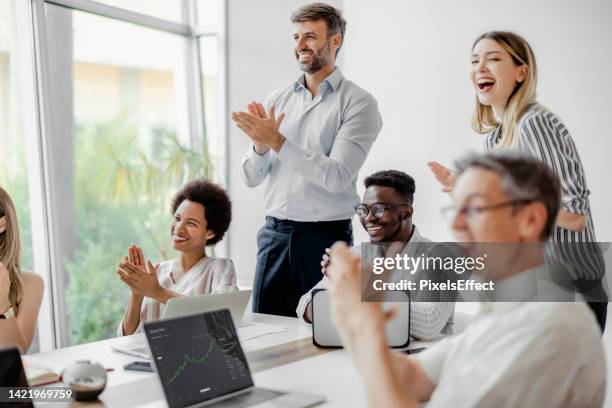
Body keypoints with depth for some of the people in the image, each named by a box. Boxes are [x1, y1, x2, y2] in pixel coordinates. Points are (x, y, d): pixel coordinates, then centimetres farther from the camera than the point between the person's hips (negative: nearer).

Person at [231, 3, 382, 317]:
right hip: (275, 234, 4)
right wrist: (260, 145, -12)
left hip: (326, 236, -4)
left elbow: (337, 177, -16)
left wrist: (277, 142, -18)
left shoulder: (358, 102, -5)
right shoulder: (277, 100, 9)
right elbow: (251, 178, 9)